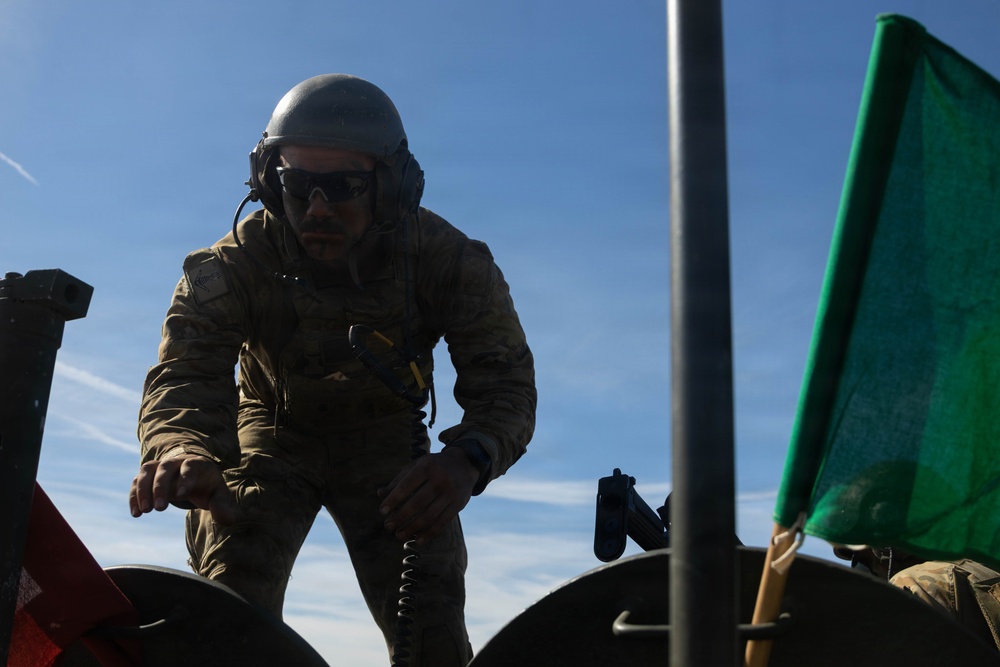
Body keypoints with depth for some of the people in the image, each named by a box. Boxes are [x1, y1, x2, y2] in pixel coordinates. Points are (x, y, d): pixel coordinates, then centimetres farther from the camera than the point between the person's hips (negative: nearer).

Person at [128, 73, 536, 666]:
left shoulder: (448, 261, -23)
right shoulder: (234, 265, -23)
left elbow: (506, 380, -25)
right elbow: (184, 372, -33)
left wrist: (468, 458, -49)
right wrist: (182, 449, -59)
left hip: (387, 441, 0)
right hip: (274, 434, 0)